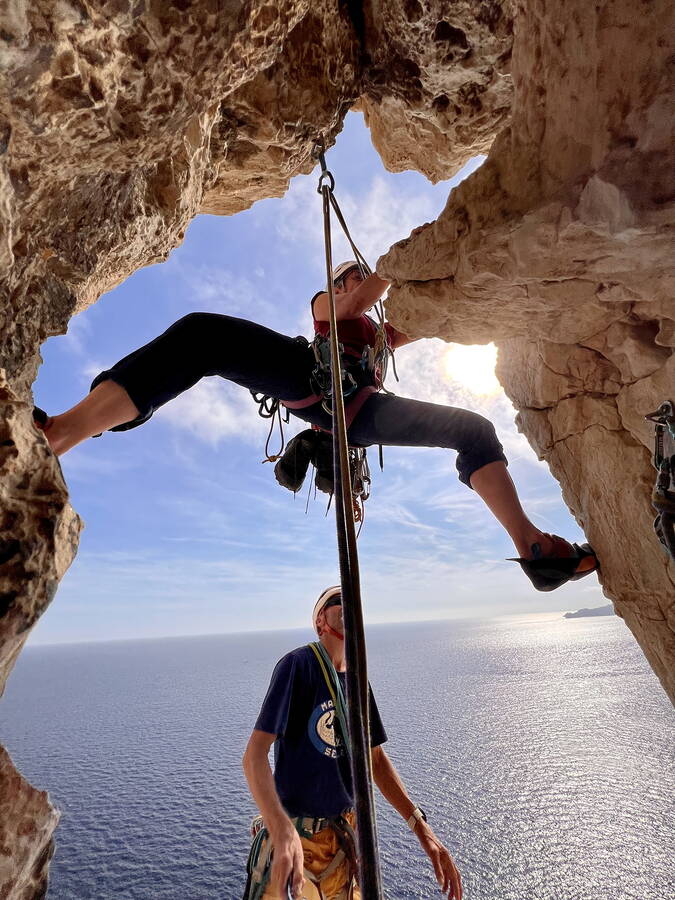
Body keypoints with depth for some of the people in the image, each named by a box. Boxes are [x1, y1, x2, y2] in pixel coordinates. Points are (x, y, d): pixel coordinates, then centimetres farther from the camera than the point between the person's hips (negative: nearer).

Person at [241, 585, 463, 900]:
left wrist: (421, 826, 0)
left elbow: (376, 759, 9)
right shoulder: (298, 664, -19)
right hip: (297, 835, -6)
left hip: (347, 833, 6)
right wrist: (283, 834, -36)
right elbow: (255, 754, -23)